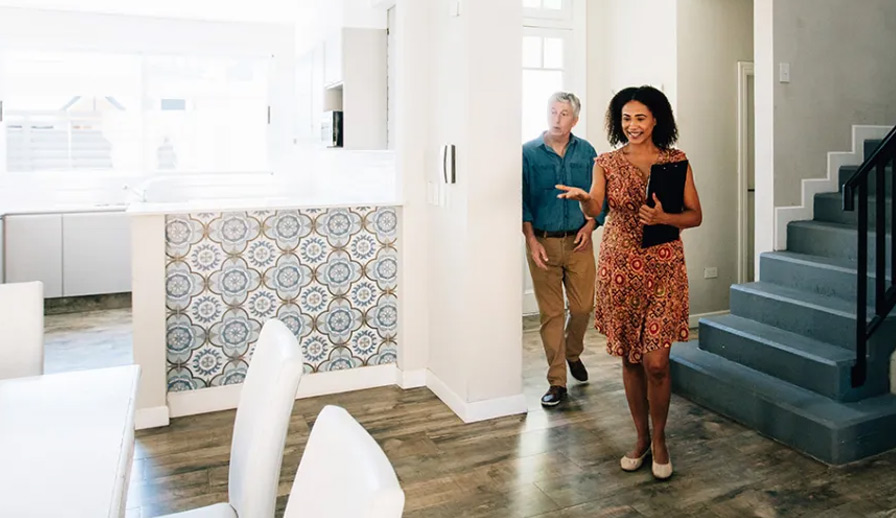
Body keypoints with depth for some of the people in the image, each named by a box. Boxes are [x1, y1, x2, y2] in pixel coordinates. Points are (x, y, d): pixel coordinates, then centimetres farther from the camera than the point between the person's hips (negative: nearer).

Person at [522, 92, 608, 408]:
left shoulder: (586, 152, 6)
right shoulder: (529, 153, -1)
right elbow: (522, 199, -3)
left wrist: (590, 224, -6)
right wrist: (531, 240, -11)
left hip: (578, 242, 2)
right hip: (543, 242, -2)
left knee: (583, 306, 5)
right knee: (551, 313, 1)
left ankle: (573, 353, 36)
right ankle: (557, 381, 11)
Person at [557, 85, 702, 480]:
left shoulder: (676, 161, 4)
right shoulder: (607, 162, 4)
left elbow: (695, 215, 3)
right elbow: (594, 209, -12)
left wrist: (662, 218, -16)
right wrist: (583, 197, -34)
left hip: (664, 267, -1)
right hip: (620, 266, 1)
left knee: (656, 362, -5)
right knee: (630, 358, 10)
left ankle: (659, 439, 19)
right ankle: (641, 437, 29)